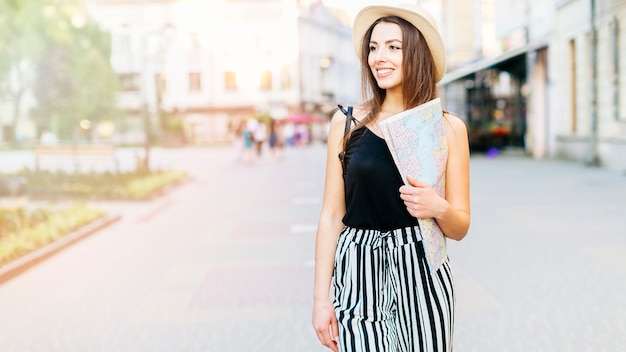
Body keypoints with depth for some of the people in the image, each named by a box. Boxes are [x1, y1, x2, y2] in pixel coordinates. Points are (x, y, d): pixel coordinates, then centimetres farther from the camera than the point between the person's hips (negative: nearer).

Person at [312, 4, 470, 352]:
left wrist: (439, 208, -18)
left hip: (421, 274, 1)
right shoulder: (348, 122, -1)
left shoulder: (449, 127, 0)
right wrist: (321, 297, -2)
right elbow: (331, 215, 1)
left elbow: (461, 228, 4)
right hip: (358, 273, 0)